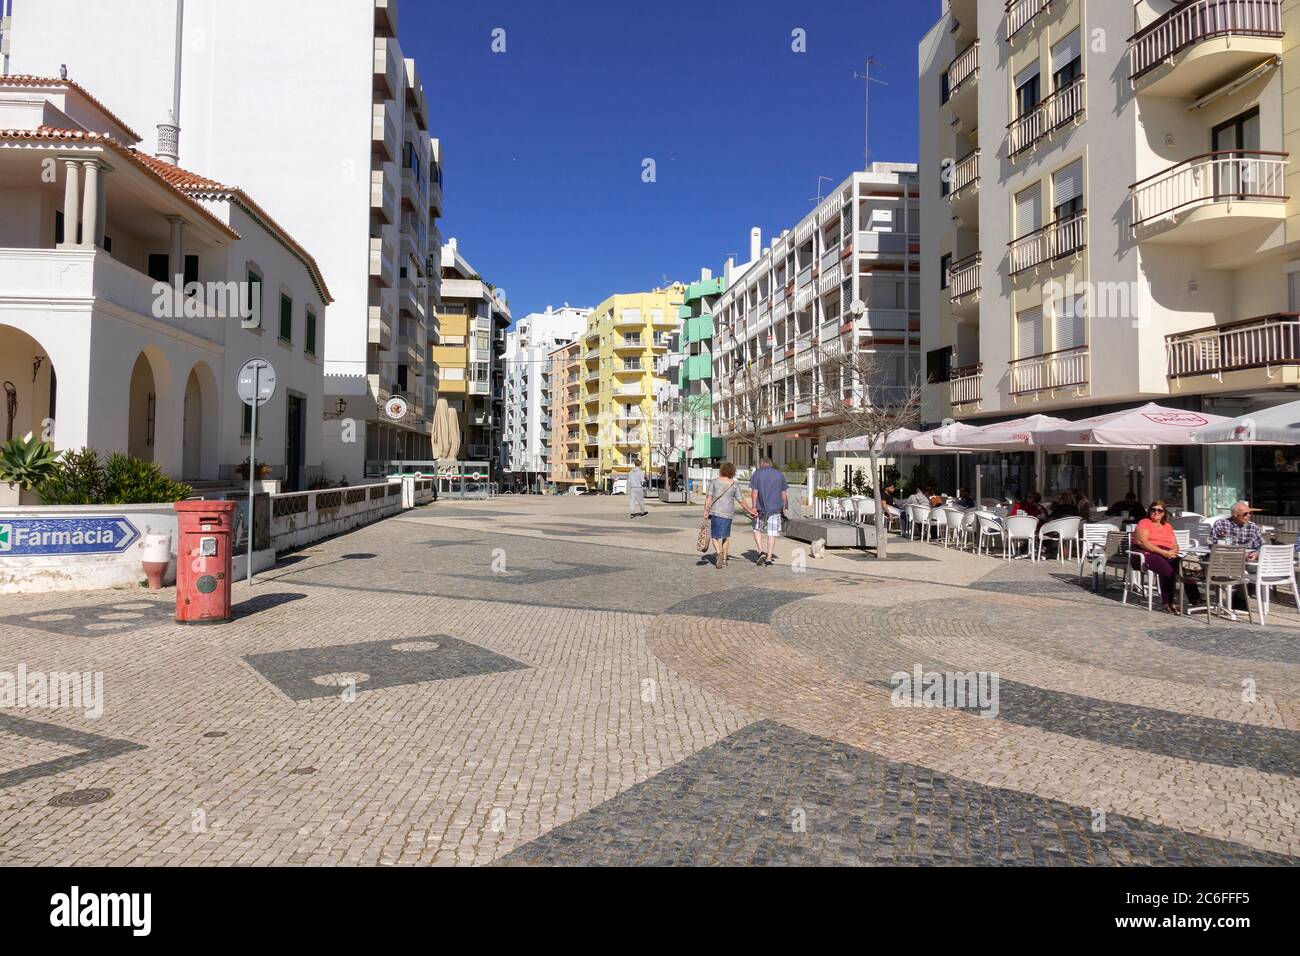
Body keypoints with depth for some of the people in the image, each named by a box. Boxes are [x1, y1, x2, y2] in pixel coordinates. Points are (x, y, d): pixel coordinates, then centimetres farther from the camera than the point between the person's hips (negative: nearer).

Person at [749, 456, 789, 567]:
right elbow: (784, 493, 9)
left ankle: (761, 552, -1)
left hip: (761, 508, -2)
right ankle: (769, 558, 3)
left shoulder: (757, 474, 1)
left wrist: (754, 506, -6)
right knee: (772, 534, 4)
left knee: (757, 530, 15)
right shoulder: (779, 475, 9)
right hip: (775, 508, 2)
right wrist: (784, 508, 15)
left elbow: (754, 492, -6)